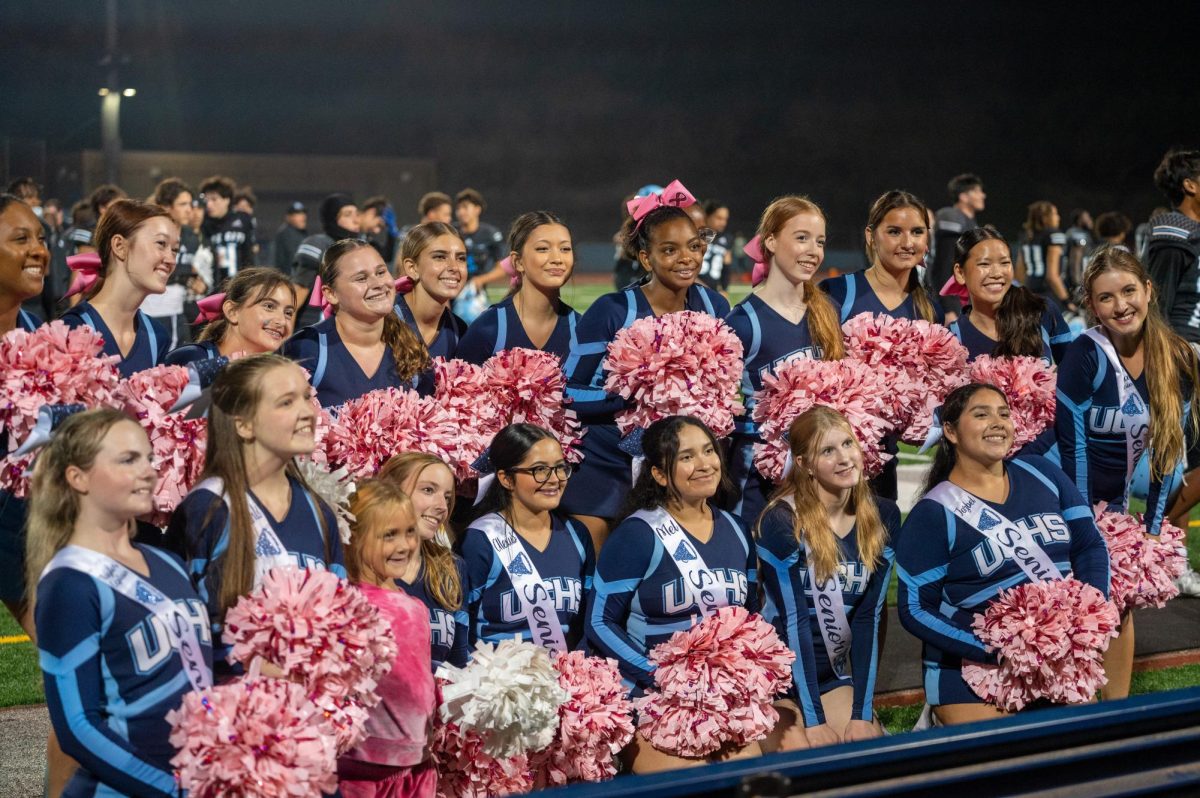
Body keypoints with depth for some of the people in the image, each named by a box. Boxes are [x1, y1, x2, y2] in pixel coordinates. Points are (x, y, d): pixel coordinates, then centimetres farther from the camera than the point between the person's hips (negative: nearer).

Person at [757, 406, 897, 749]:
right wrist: (814, 719, -18)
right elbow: (793, 620, -17)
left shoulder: (883, 517, -1)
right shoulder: (781, 522, -16)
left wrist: (862, 712, -9)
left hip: (836, 676, 4)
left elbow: (869, 616, -3)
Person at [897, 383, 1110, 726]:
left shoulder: (1042, 474, 2)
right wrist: (992, 652, -20)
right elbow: (915, 608, -10)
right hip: (972, 670, -4)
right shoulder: (933, 514, -10)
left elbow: (1090, 545, 6)